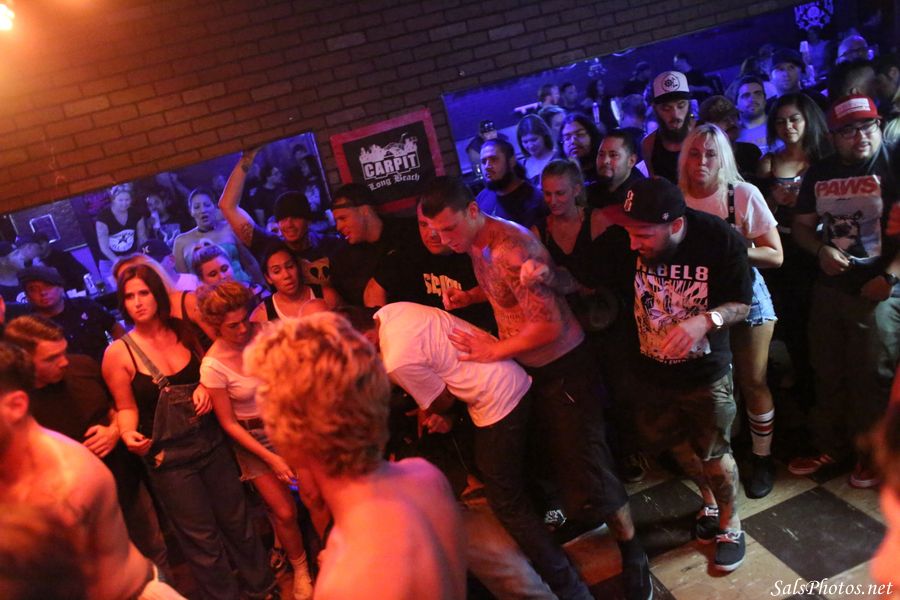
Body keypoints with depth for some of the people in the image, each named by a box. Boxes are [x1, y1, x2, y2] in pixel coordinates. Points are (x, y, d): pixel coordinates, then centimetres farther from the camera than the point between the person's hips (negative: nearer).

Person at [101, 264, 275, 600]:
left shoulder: (182, 332, -1)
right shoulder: (118, 353, -10)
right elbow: (126, 407, -3)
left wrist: (205, 387, -8)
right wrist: (128, 434, -23)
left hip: (211, 443, 4)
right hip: (168, 458, -3)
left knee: (236, 520, 16)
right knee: (203, 538, 9)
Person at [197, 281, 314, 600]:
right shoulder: (213, 366, -19)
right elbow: (228, 423, -11)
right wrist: (271, 459, -13)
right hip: (254, 438, -2)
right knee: (285, 512, 1)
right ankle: (300, 569, 29)